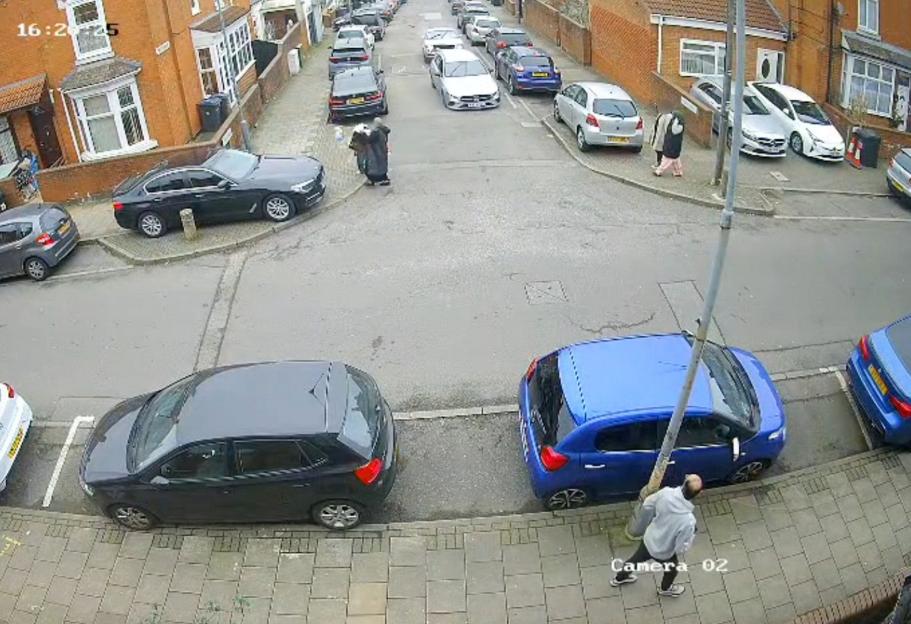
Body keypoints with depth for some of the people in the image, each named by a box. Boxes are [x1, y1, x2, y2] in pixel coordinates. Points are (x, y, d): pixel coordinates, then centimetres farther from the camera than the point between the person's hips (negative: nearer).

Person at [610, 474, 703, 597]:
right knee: (672, 568, 32)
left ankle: (619, 578, 60)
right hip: (664, 552, -4)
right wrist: (692, 534, -10)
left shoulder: (666, 493, -29)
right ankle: (666, 588, 62)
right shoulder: (688, 520, -40)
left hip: (648, 539, 4)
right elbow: (681, 549, -25)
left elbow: (646, 507, -9)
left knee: (636, 559, 34)